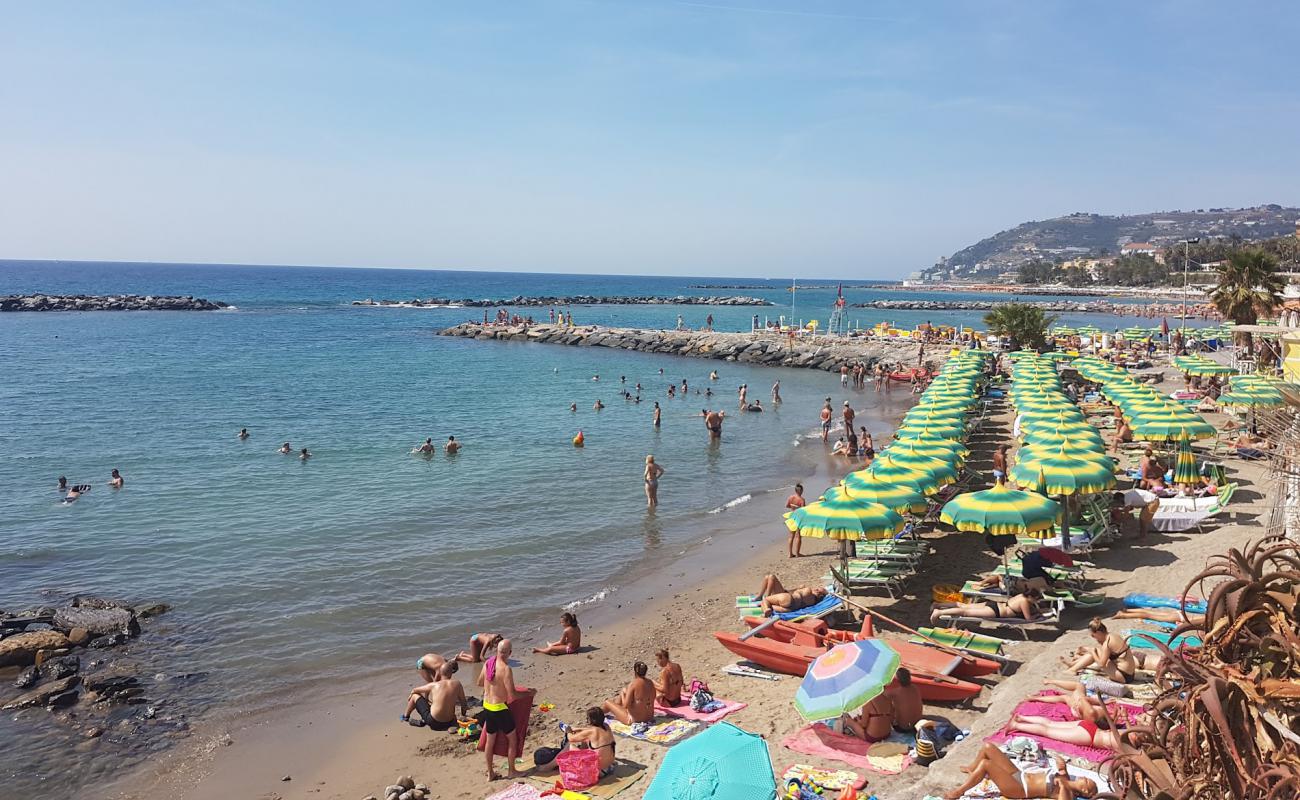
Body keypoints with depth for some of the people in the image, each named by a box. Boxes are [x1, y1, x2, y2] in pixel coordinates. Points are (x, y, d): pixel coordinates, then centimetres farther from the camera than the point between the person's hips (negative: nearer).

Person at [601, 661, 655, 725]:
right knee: (624, 691, 25)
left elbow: (626, 705, -21)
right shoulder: (650, 683, -4)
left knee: (607, 703, 14)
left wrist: (623, 695, 0)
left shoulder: (633, 684, -23)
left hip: (635, 720, -7)